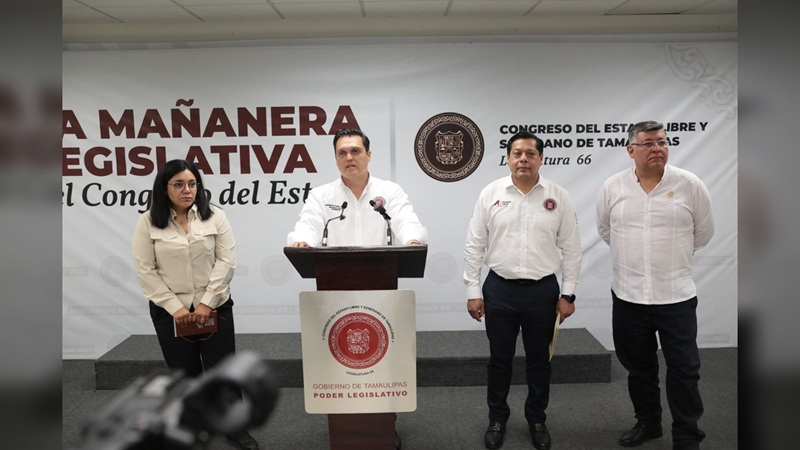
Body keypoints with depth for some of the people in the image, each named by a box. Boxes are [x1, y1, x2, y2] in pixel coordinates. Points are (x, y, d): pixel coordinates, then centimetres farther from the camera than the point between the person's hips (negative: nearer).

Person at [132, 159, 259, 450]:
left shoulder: (215, 217, -2)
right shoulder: (148, 222, -3)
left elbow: (226, 262, -5)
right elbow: (145, 271, -5)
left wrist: (206, 303, -12)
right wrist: (174, 307, -11)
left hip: (215, 308, 0)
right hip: (169, 312, 0)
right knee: (184, 374, 10)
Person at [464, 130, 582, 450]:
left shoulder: (558, 196, -1)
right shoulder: (491, 194, -2)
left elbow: (571, 249, 2)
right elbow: (474, 247, 0)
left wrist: (568, 293, -1)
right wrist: (473, 291, -2)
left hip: (543, 290, 0)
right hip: (499, 289, 0)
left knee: (539, 359, 13)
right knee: (499, 358, 11)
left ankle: (537, 420, 31)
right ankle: (497, 419, 28)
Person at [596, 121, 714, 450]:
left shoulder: (690, 185, -6)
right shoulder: (612, 187, -1)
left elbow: (703, 233, 7)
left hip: (677, 296, -2)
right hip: (628, 295, 2)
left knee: (683, 370, 5)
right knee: (638, 366, 16)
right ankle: (647, 423, 35)